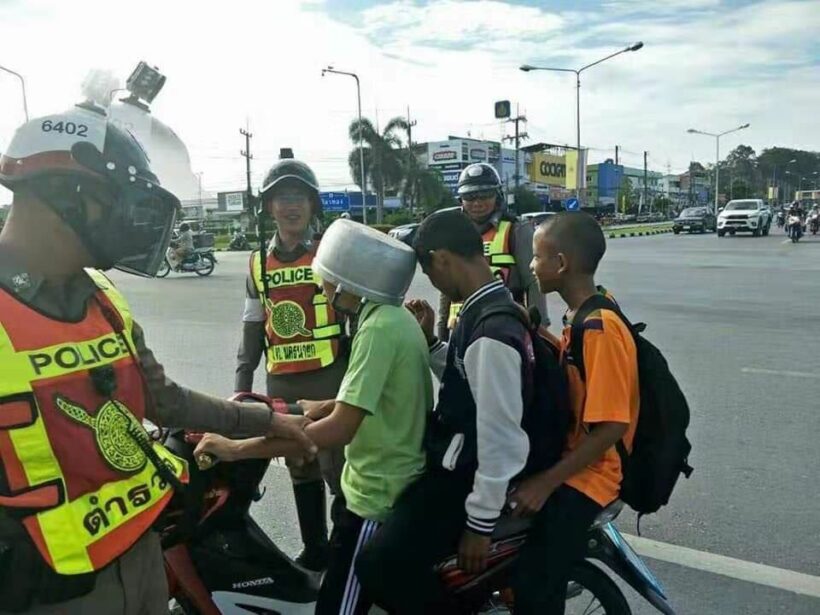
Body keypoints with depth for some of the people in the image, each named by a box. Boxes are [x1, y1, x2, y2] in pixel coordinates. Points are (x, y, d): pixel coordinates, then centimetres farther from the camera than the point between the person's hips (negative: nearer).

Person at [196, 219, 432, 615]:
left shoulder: (379, 327, -23)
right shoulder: (397, 317, 6)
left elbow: (340, 429, -29)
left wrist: (238, 448, -26)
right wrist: (325, 407, 20)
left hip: (377, 495, -10)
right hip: (398, 484, 10)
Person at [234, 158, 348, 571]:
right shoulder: (258, 265, 10)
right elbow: (252, 328, 14)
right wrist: (242, 384, 10)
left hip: (330, 377, -5)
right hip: (281, 383, 5)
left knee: (339, 466, -3)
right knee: (301, 471, 15)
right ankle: (314, 548, 30)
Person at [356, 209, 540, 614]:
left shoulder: (492, 331, -28)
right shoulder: (487, 309, 5)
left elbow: (499, 435, -26)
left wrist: (480, 522, -20)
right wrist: (429, 341, 5)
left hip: (464, 477, -10)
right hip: (454, 462, 11)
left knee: (379, 567, -19)